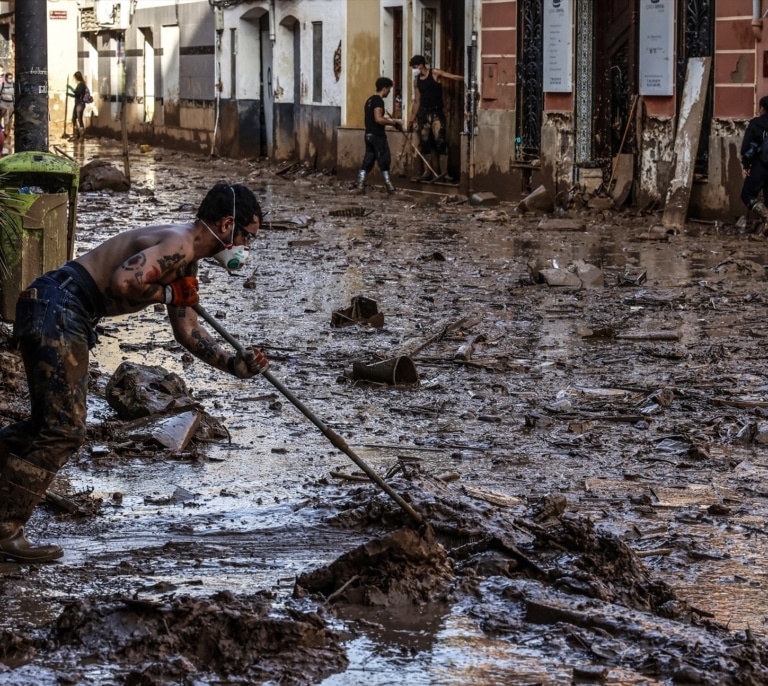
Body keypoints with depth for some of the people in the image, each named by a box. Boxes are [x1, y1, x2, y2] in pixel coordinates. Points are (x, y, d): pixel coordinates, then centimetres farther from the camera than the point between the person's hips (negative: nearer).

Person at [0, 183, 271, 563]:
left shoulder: (186, 260, 19)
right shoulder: (177, 244, -15)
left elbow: (187, 331, 25)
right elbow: (122, 281, -30)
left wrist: (234, 364, 14)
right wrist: (167, 293, -12)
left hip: (62, 317, 10)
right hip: (56, 308, -10)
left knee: (49, 424, 17)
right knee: (64, 431, -7)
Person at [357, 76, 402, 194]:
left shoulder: (370, 100, 15)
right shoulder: (378, 101, -15)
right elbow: (378, 119, -24)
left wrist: (388, 120, 19)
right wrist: (393, 122, -15)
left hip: (369, 134, 9)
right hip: (377, 135, -9)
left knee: (368, 159, 8)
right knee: (384, 160, 0)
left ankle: (360, 183, 0)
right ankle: (388, 184, 4)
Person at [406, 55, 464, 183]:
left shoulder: (435, 74, -5)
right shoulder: (417, 80, 11)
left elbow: (454, 77, -15)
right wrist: (412, 119, 15)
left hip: (437, 112, -5)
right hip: (423, 113, 5)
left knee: (440, 141, -13)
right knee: (425, 143, 4)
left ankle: (443, 172, -13)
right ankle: (428, 172, 12)